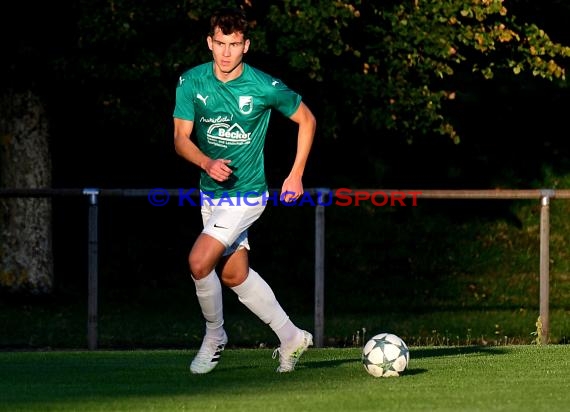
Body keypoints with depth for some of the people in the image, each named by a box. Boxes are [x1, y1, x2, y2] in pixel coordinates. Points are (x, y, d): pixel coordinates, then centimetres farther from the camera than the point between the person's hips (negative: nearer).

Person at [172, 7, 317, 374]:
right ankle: (290, 337, 30)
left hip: (246, 192, -6)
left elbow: (306, 119, 0)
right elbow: (181, 138, -5)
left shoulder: (265, 87, -16)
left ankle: (215, 336, 4)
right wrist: (207, 163, -25)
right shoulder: (192, 82, -7)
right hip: (211, 191, 6)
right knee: (234, 274, 14)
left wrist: (296, 175, -1)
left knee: (199, 261, -19)